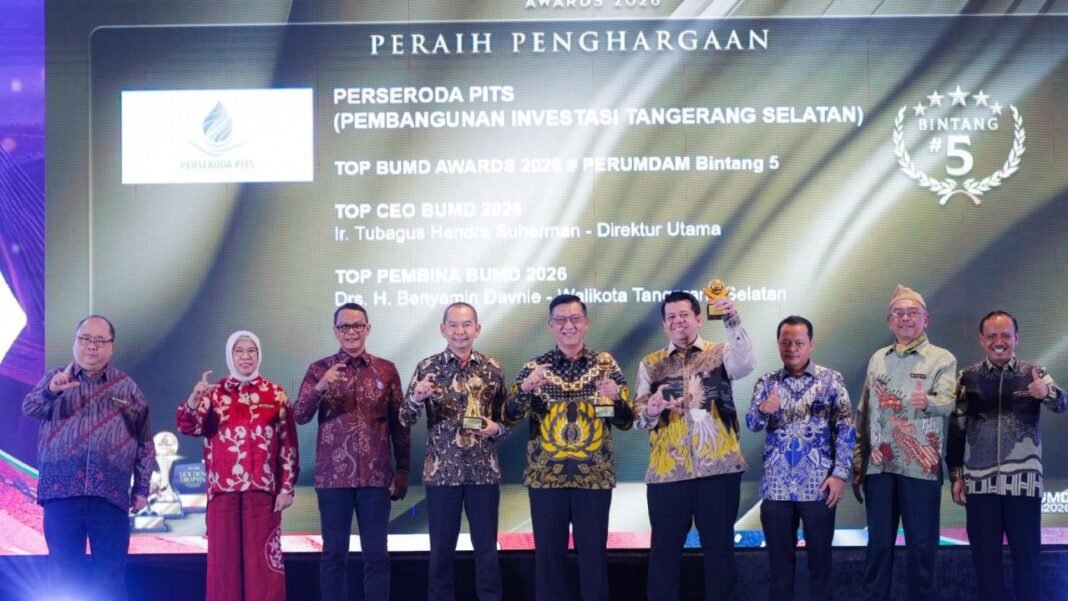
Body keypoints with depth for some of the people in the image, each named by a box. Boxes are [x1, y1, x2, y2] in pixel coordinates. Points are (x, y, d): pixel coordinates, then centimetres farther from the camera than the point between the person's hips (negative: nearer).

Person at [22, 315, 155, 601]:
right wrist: (50, 391, -28)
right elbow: (30, 408, -7)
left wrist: (142, 487, 5)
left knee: (110, 576, 0)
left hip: (110, 493, 0)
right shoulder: (56, 378, 11)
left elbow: (145, 441, 12)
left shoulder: (127, 387, 12)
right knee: (65, 573, 2)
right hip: (62, 490, 0)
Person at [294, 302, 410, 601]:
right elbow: (300, 416, -4)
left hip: (376, 476, 1)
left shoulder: (387, 370, 7)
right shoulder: (319, 369, 5)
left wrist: (403, 469, 4)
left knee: (376, 553, 2)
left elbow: (399, 423, 9)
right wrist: (320, 387, -21)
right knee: (334, 552, 3)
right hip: (333, 475, -1)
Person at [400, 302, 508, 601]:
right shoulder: (427, 367, 0)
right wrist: (417, 397, -22)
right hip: (442, 472, -1)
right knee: (442, 549, 6)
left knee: (487, 549, 6)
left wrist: (496, 428, -10)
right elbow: (405, 419, -3)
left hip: (484, 472, 1)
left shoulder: (492, 368, 4)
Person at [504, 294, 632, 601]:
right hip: (546, 477, 0)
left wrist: (615, 397, -16)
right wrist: (525, 388, -21)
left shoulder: (606, 366, 4)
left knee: (594, 555, 5)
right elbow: (510, 418, -3)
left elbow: (626, 422, 5)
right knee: (548, 554, 5)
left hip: (594, 477, 0)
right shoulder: (535, 367, 2)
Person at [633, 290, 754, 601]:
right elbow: (638, 419, 6)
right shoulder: (650, 365, 10)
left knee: (719, 547, 5)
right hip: (667, 471, 1)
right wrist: (651, 410, -17)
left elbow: (745, 363, -18)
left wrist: (733, 320, -31)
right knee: (664, 549, 4)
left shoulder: (720, 354, 5)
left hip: (718, 467, -1)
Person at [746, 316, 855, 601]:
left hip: (818, 486, -2)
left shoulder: (831, 380, 2)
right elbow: (752, 424, -3)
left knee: (820, 558, 5)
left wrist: (840, 474, -10)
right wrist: (762, 410, -25)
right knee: (779, 561, 7)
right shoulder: (766, 382, 8)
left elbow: (846, 430, -1)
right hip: (776, 487, 2)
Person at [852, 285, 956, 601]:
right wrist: (857, 464, 11)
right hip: (879, 465, 4)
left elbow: (947, 402, -16)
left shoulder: (942, 359, 1)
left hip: (921, 467, -4)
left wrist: (927, 402, -38)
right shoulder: (877, 359, 14)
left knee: (922, 546, 0)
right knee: (878, 543, 7)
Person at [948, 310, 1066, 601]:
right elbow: (957, 428, 10)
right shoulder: (968, 378, 6)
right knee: (985, 558, 5)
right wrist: (956, 475, 5)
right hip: (980, 481, 1)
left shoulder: (1034, 373, 2)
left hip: (1023, 481, -1)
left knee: (1027, 557, 2)